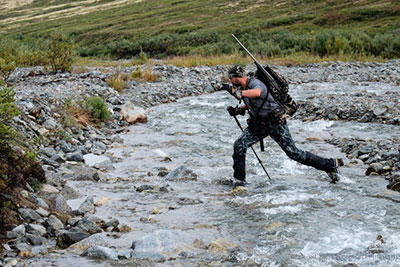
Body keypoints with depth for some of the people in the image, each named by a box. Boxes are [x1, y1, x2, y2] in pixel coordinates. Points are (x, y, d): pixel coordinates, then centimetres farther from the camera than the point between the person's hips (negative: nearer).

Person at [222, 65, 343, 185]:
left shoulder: (255, 83, -23)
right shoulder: (243, 88, 4)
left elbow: (257, 93, -50)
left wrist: (236, 92, -50)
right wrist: (237, 110, 6)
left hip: (275, 122, -8)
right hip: (259, 123, 8)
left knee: (293, 152, -6)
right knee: (239, 145, -6)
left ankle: (331, 165, 6)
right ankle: (239, 179, 7)